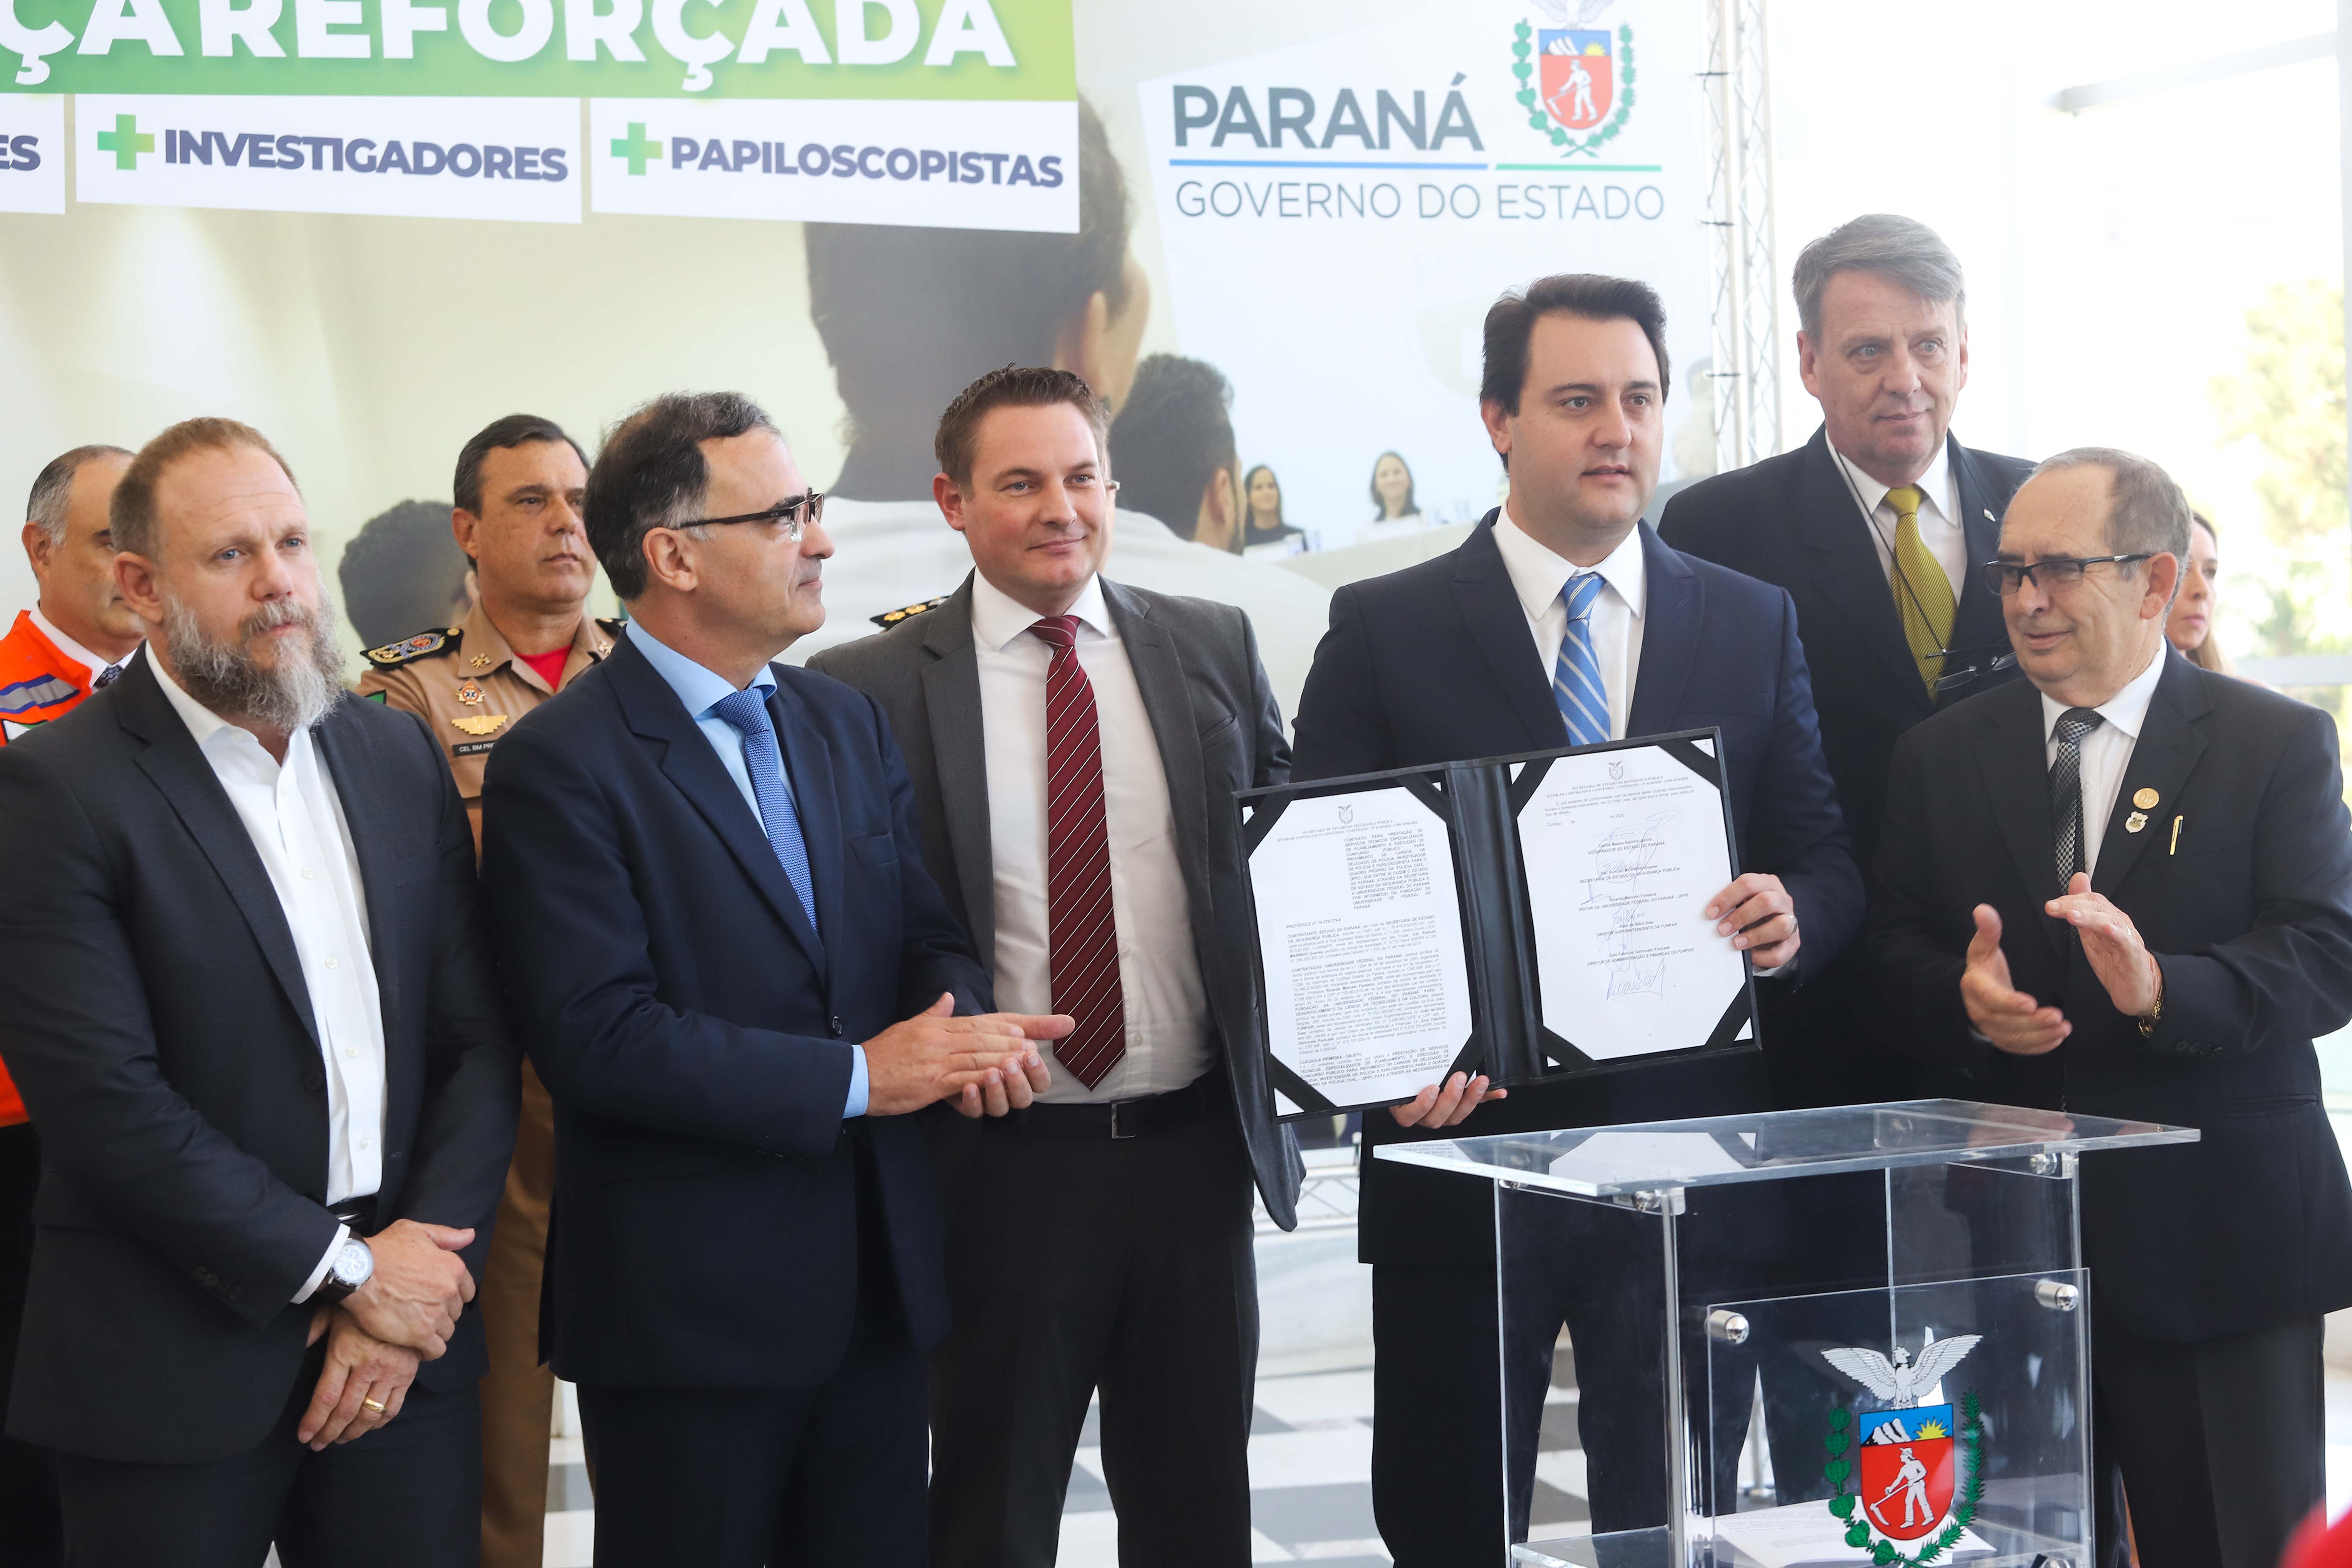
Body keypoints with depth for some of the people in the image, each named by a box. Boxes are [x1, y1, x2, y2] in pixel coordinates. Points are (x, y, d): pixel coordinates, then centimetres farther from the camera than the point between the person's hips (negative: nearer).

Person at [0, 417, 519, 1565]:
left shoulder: (398, 757, 9)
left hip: (407, 1348, 4)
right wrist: (345, 1267, -13)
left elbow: (478, 1037, 6)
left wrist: (410, 1301, -5)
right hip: (176, 1375, -4)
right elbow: (102, 1095, -16)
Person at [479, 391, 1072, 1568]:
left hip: (878, 1283, 7)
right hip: (688, 1306, -6)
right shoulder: (560, 765, -12)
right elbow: (598, 1038, -20)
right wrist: (856, 1075, -18)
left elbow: (923, 929, 13)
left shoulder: (847, 723, 12)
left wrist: (970, 1027, -11)